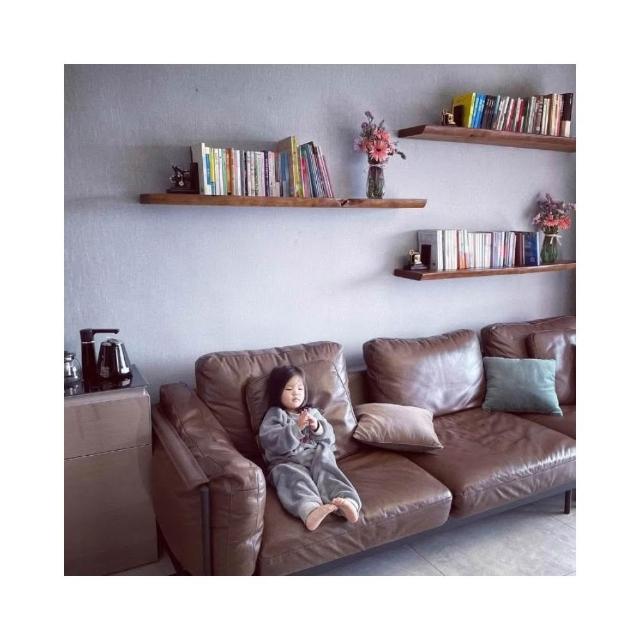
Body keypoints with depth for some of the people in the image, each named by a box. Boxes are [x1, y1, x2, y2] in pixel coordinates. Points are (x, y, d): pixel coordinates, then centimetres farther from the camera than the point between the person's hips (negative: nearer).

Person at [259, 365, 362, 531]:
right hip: (287, 463, -2)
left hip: (316, 458, 3)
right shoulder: (274, 415, 13)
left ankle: (348, 502, -55)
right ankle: (310, 510, -62)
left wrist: (317, 427, -7)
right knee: (293, 476, -36)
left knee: (325, 471, -31)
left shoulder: (312, 412, 25)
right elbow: (271, 442, -6)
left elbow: (330, 438, 16)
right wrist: (297, 427, -16)